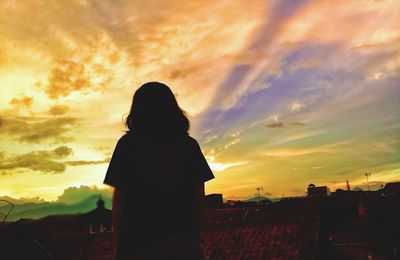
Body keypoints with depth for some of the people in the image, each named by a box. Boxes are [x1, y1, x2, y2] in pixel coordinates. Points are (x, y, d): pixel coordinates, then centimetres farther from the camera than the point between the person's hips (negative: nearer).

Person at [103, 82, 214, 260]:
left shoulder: (127, 144, 0)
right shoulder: (188, 144, 4)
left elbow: (118, 199, -2)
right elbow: (199, 198, 3)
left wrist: (118, 244, 4)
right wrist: (194, 235, 13)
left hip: (138, 242, -1)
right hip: (184, 243, 2)